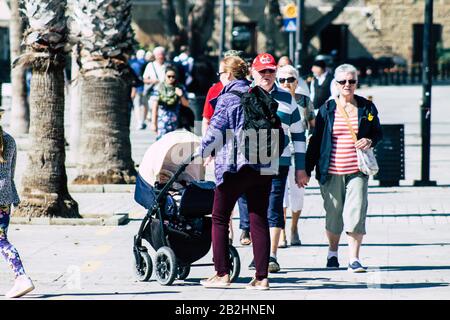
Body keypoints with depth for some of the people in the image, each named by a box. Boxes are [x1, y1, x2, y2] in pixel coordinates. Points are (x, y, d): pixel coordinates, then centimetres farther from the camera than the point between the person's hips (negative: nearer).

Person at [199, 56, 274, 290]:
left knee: (219, 218, 7)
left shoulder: (228, 98, -8)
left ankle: (222, 274, 5)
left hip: (233, 165, -6)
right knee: (259, 220, 5)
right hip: (262, 165, 6)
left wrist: (201, 154, 8)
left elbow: (215, 130, -7)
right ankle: (261, 277, 2)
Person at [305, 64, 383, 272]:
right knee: (333, 213, 7)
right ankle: (332, 253, 29)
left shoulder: (366, 108, 6)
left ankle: (354, 259, -6)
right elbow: (316, 140, 6)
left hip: (357, 170, 0)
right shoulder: (327, 109, 3)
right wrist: (307, 169, 4)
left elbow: (378, 132, 16)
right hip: (331, 171, 0)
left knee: (356, 212, -9)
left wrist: (370, 141, -8)